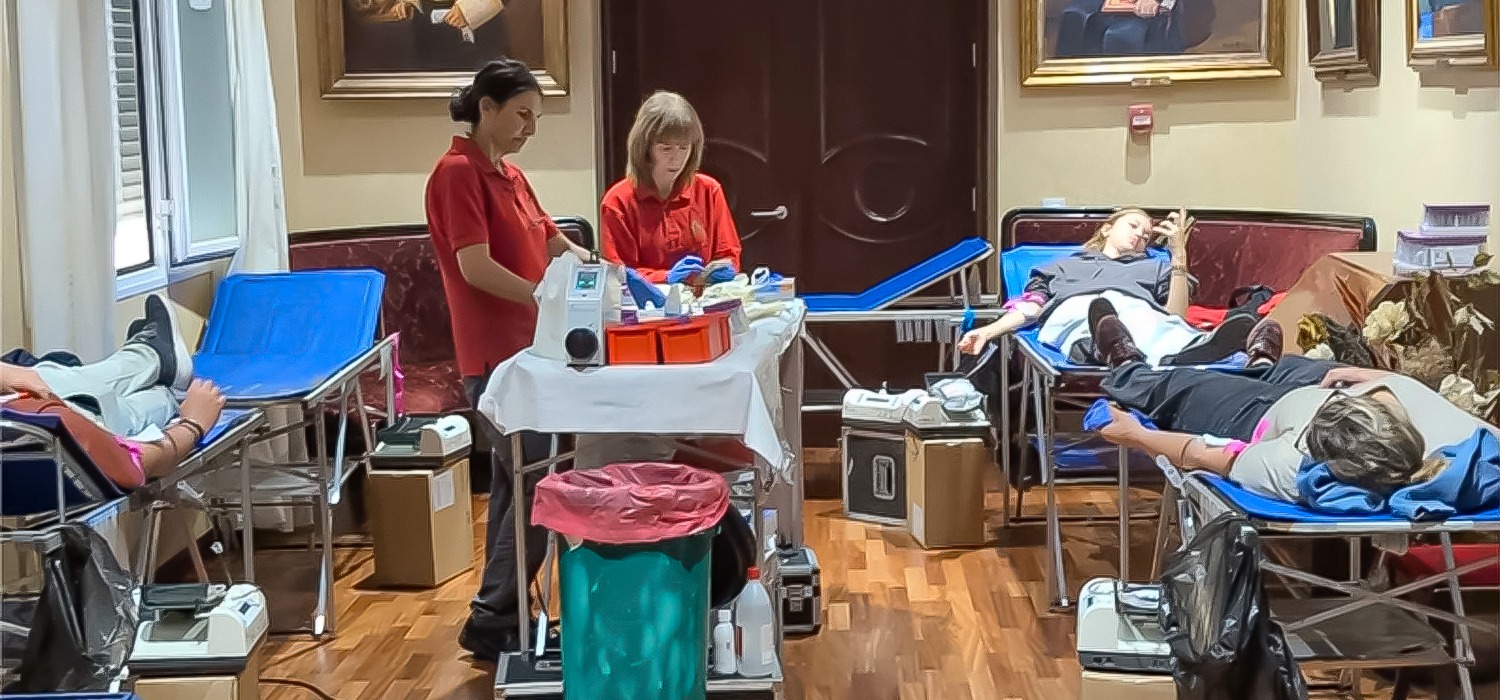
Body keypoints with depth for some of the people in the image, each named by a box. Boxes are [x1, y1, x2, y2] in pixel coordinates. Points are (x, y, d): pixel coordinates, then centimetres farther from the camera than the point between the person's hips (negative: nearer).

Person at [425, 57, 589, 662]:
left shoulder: (510, 176, 15)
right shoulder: (458, 172, -12)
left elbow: (557, 246, 19)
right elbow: (475, 267, -20)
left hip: (524, 351, 9)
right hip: (495, 357, -9)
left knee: (518, 485, 12)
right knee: (541, 485, -9)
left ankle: (505, 617, 19)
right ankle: (489, 622, 0)